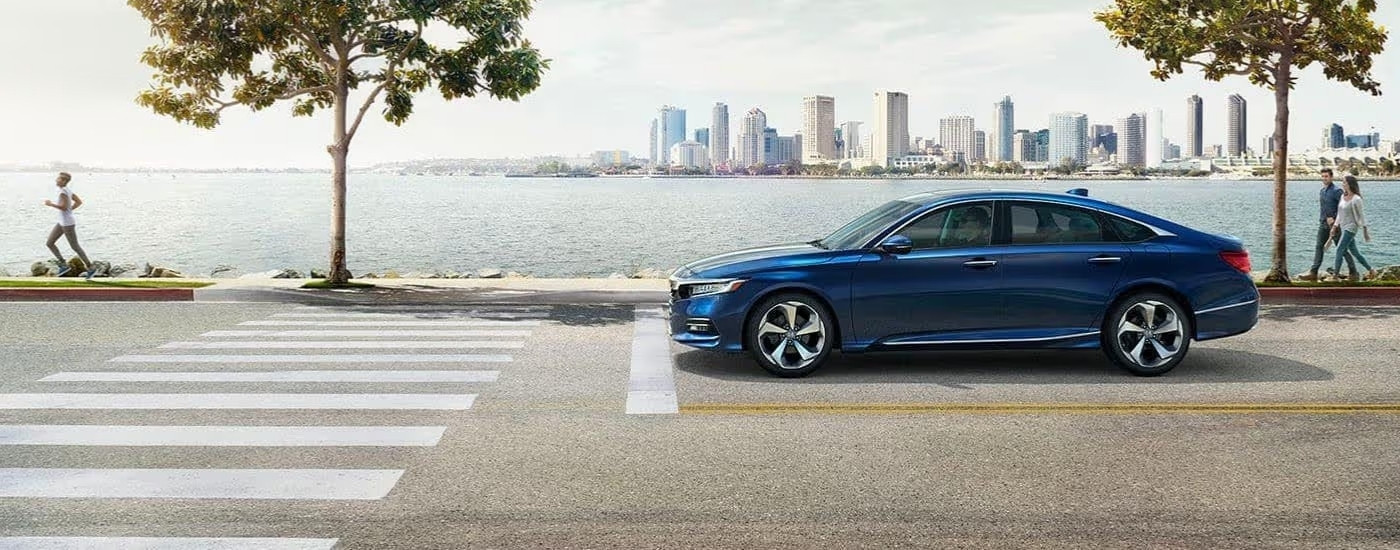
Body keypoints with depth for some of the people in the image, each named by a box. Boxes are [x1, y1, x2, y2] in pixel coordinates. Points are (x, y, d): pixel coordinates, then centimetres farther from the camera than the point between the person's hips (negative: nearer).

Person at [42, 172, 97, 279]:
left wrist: (51, 204, -14)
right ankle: (64, 265, 11)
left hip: (68, 223, -10)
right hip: (61, 223, 10)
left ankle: (90, 267, 11)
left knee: (75, 247, 0)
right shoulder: (68, 190, 8)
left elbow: (64, 206, -26)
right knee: (50, 243, 8)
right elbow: (79, 202, 14)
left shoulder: (63, 191, -20)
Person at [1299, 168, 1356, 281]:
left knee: (1341, 249, 0)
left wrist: (1335, 219, -16)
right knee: (1319, 247, 4)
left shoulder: (1336, 191, -13)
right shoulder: (1322, 191, 11)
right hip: (1323, 223, 8)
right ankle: (1313, 273, 4)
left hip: (1334, 224, -8)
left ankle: (1353, 272, 11)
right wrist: (1327, 218, 1)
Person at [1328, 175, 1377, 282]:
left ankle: (1335, 275, -8)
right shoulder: (1343, 196, 8)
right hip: (1343, 228, 8)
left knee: (1340, 250, -11)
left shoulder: (1356, 199, -15)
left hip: (1350, 228, -8)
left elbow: (1361, 215, -9)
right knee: (1354, 251, 14)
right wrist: (1335, 226, 12)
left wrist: (1364, 229, -5)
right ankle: (1371, 270, 25)